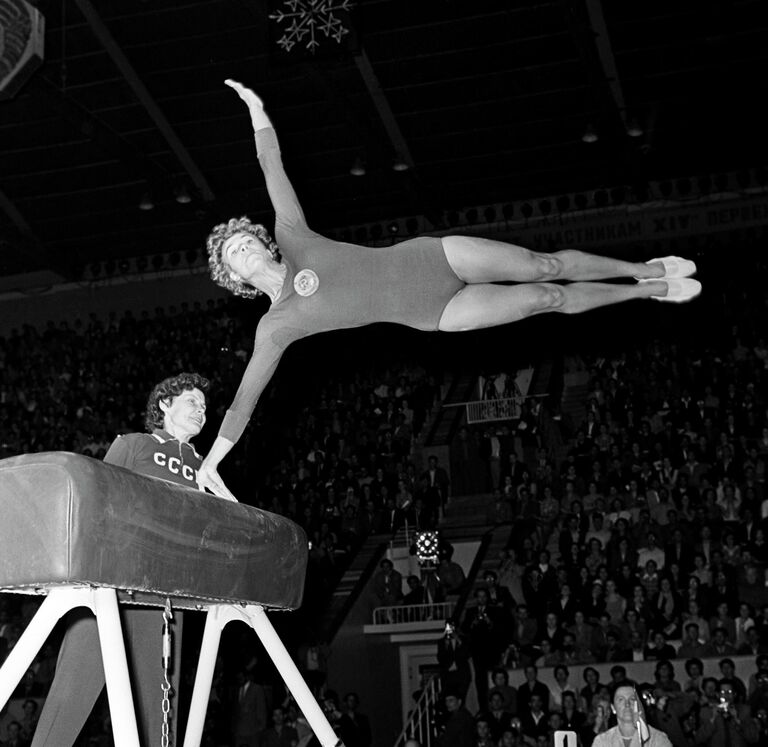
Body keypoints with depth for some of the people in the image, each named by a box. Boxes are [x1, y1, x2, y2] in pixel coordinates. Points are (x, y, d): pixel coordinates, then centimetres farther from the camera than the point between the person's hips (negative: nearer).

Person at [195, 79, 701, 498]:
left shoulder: (293, 240, 0)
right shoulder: (276, 327, -4)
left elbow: (274, 170, -4)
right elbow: (245, 399, -5)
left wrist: (257, 114, -12)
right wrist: (210, 463, -8)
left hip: (429, 257, 1)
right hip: (432, 314, -1)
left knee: (544, 266, -5)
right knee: (548, 298, -6)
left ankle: (645, 270, 20)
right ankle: (648, 291, 15)